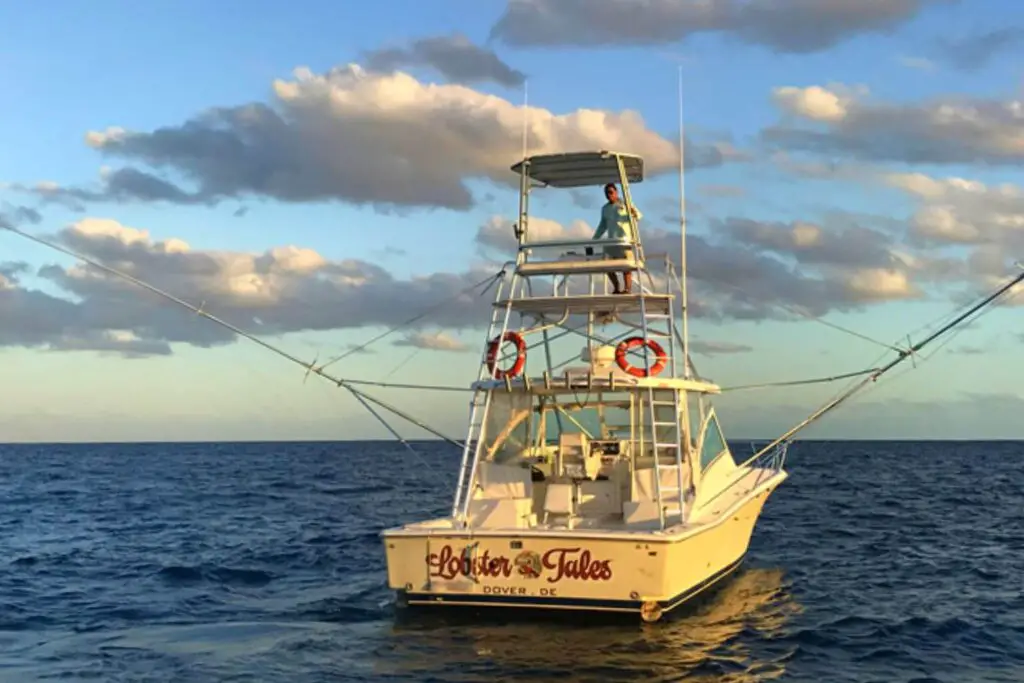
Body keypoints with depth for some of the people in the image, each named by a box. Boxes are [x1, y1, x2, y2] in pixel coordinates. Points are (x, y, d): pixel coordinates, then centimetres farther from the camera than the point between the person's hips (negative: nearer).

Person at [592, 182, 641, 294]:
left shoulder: (625, 204, 3)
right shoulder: (605, 208, 18)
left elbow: (638, 216, -5)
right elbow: (602, 226, 23)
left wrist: (634, 213, -28)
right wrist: (594, 239, 15)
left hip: (625, 240, -5)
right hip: (611, 241, 5)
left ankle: (627, 288, -7)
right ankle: (616, 288, 11)